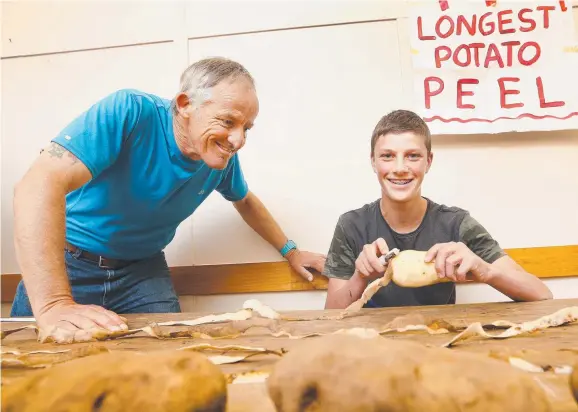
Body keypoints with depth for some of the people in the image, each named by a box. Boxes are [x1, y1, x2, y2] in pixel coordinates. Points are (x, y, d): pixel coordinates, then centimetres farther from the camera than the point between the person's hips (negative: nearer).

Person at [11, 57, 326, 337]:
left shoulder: (223, 157, -8)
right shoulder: (129, 112, -27)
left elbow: (245, 201, 15)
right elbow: (41, 184, -37)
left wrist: (289, 250, 16)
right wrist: (53, 304, -46)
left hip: (142, 270, 4)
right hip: (66, 263, -4)